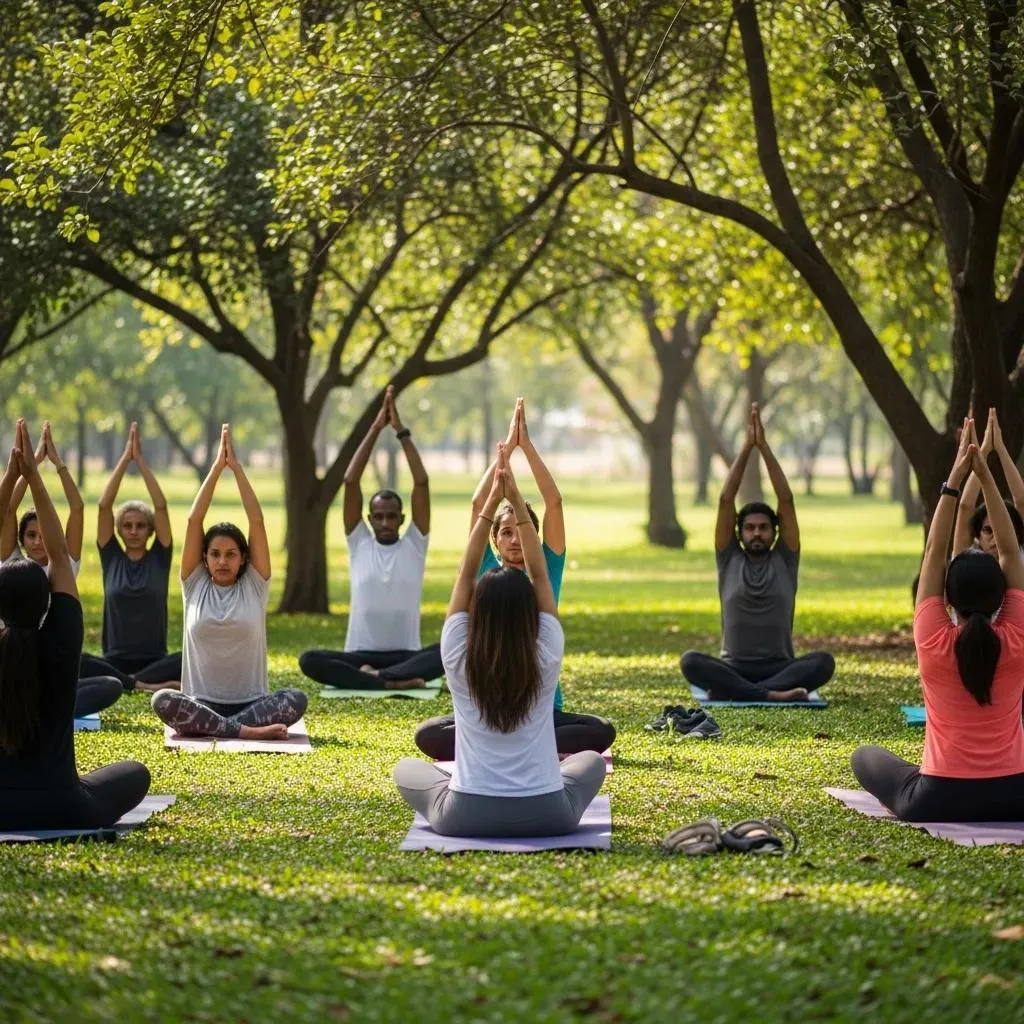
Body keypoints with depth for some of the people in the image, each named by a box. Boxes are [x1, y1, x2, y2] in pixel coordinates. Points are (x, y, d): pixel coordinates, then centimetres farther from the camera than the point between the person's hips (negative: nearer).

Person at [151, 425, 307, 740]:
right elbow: (194, 520, 0)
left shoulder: (254, 586, 5)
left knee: (296, 700, -30)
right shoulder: (195, 586, 6)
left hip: (250, 702, 0)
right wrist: (216, 467, -2)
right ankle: (247, 731, -36)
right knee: (162, 700, -32)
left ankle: (200, 726, -30)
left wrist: (237, 467, -4)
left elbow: (257, 521, -2)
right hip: (201, 703, 0)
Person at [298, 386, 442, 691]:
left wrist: (402, 431, -3)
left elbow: (421, 483, -2)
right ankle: (396, 682, -39)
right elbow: (350, 482, 0)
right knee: (309, 660, -31)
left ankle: (378, 677, -36)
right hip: (361, 655, 0)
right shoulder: (359, 544, 8)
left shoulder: (414, 545, 7)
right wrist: (375, 430, -2)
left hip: (407, 655, 0)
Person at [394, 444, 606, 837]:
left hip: (466, 818, -1)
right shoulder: (546, 657, -6)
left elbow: (466, 573, 1)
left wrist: (491, 503, 0)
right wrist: (516, 501, 0)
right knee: (591, 760, 32)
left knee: (406, 768, 29)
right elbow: (539, 574, 2)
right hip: (547, 817, 1)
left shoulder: (458, 658, -7)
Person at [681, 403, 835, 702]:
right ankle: (771, 693, -42)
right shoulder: (729, 560, 9)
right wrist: (747, 448, -2)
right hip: (734, 669, 0)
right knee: (690, 661, -31)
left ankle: (732, 690, -38)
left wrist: (764, 447, -3)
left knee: (824, 662, -31)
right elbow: (726, 500, 2)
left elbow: (786, 500, 1)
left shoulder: (784, 561, 8)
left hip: (780, 669, 0)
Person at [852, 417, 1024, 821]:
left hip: (939, 801, -1)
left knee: (865, 756, 25)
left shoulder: (934, 644, -9)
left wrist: (954, 481, -2)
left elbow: (935, 554, -2)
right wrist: (985, 476, -1)